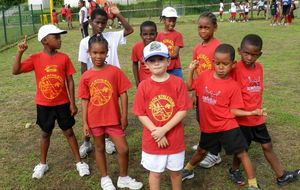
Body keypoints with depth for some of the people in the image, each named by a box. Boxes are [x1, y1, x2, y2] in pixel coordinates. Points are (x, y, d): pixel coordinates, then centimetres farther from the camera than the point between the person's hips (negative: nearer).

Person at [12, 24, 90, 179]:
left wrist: (72, 103, -5)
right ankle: (42, 164, 34)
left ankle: (79, 162, 23)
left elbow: (70, 81, -4)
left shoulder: (64, 58, -7)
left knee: (69, 132, 10)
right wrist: (19, 52, -25)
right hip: (43, 105, 0)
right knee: (45, 134, 16)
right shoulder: (35, 58, -9)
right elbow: (15, 71, -15)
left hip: (62, 103, 0)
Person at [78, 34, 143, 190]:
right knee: (100, 148, 16)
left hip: (113, 118, -1)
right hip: (95, 119, 1)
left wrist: (124, 116, -5)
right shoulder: (86, 76, -5)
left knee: (124, 149, 2)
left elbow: (123, 94, -4)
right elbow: (85, 100, 0)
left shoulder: (115, 71, -9)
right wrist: (84, 122, -1)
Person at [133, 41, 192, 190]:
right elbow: (140, 114, -7)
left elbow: (183, 111, -12)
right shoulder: (144, 86, -9)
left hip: (175, 138, 0)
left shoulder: (178, 83, -11)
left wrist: (164, 130, -19)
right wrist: (156, 133, -16)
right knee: (154, 173, 16)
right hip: (152, 140, 0)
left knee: (175, 171, 19)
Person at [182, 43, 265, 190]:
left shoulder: (233, 86, -14)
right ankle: (188, 170, 48)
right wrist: (191, 70, -3)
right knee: (202, 151, 23)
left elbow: (233, 110, -10)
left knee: (241, 153, 1)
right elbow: (189, 87, 8)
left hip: (227, 126, -3)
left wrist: (252, 112, -23)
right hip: (208, 126, 3)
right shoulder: (205, 76, -5)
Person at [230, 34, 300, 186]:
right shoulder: (236, 69, -19)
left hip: (257, 116, 6)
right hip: (242, 117, -6)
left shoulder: (259, 67, 2)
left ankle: (282, 176, 30)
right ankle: (234, 171, 37)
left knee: (267, 146, 16)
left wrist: (258, 109, 13)